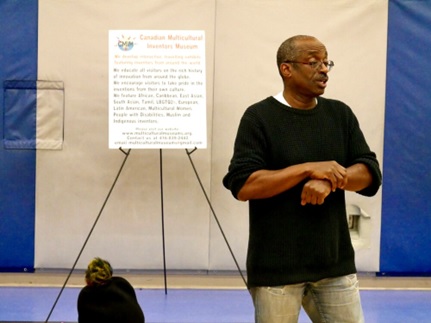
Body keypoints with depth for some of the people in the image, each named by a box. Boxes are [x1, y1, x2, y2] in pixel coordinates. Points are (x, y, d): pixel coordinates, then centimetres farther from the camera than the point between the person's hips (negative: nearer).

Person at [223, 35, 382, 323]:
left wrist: (328, 180, -17)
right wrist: (309, 169, -19)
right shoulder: (259, 117, -6)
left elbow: (371, 174, 4)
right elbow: (242, 186, -15)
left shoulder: (341, 114, 9)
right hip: (277, 266, -4)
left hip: (335, 263, 4)